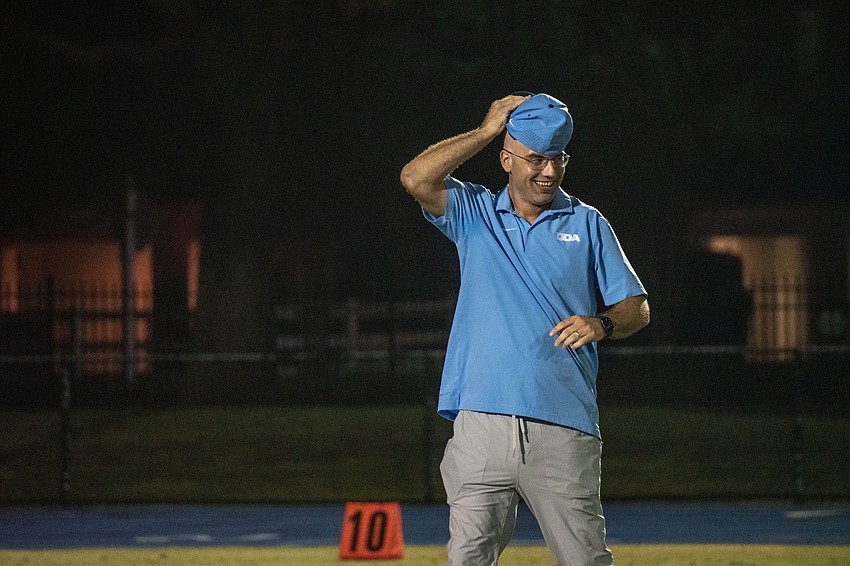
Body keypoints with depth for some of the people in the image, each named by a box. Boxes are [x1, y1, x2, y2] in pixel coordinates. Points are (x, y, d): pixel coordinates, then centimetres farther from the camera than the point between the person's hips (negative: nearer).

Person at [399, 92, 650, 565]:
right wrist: (488, 131, 0)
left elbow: (637, 308, 12)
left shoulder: (587, 225, 13)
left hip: (564, 430, 0)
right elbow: (417, 178, -6)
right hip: (483, 422, 0)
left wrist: (602, 324, -11)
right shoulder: (474, 212, 13)